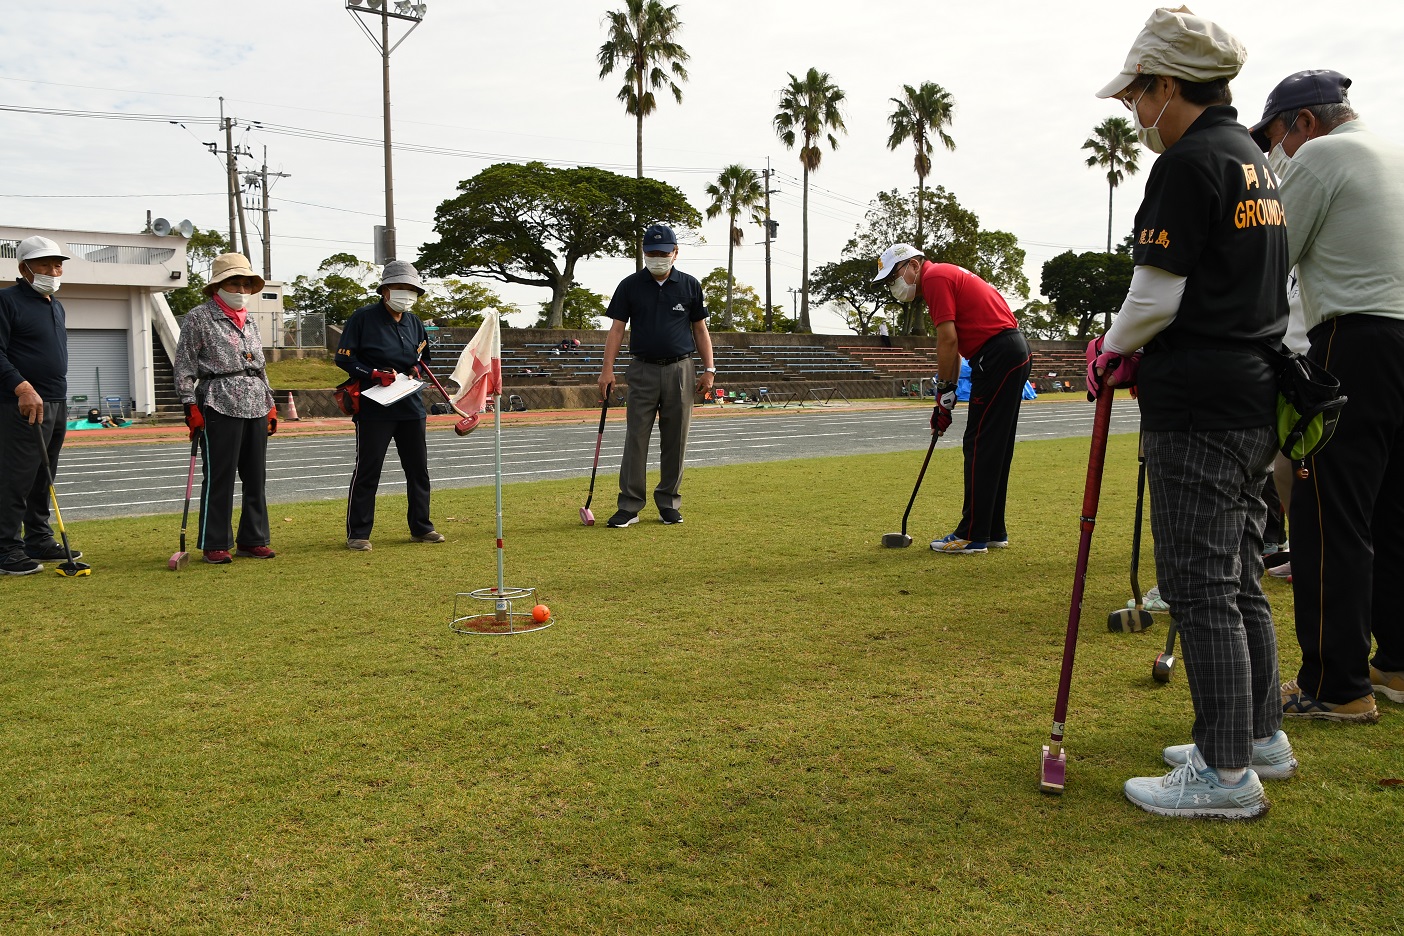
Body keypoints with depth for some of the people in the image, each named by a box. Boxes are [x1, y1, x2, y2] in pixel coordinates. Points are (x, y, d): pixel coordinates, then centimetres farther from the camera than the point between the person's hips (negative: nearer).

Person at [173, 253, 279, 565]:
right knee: (219, 477, -2)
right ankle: (214, 545, 6)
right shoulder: (199, 318, -1)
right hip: (219, 406, -6)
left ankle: (252, 540, 17)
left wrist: (270, 404, 19)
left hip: (256, 406, 6)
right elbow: (184, 366, -4)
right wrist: (190, 406, -11)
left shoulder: (250, 321, 18)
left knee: (256, 476, 8)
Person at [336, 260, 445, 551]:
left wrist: (416, 369, 2)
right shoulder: (364, 317, -5)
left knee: (418, 469, 10)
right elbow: (344, 357, -7)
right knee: (367, 470, -3)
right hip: (374, 407, -6)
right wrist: (374, 374, -18)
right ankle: (357, 533, 5)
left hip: (411, 406, 6)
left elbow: (424, 357, 24)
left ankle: (421, 527, 22)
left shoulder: (414, 322, 13)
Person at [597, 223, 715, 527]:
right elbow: (617, 328, 2)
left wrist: (708, 369, 2)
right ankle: (629, 506, 0)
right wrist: (607, 368, -9)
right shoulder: (630, 286, 4)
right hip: (643, 370, -1)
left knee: (675, 441, 4)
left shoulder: (689, 285, 7)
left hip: (680, 370, 1)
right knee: (635, 439, -4)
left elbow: (700, 329, 10)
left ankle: (669, 504, 15)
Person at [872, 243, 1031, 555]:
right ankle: (993, 531, 18)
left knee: (980, 447, -7)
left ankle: (972, 536, -3)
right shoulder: (947, 275, 23)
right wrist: (946, 396, 18)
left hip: (997, 355, -10)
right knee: (995, 448, 13)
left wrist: (944, 392, -6)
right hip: (1014, 353, 10)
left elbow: (948, 340, -14)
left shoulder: (935, 277, -8)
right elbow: (953, 346, 22)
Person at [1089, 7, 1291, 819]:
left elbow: (1157, 294, -15)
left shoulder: (1190, 163, -12)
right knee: (1240, 578, 17)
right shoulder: (1254, 161, 18)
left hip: (1200, 407, -10)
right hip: (1254, 395, 10)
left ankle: (1226, 773, 4)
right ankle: (1260, 736, 28)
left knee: (1200, 585, -4)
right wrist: (1140, 353, 16)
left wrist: (1110, 350, 3)